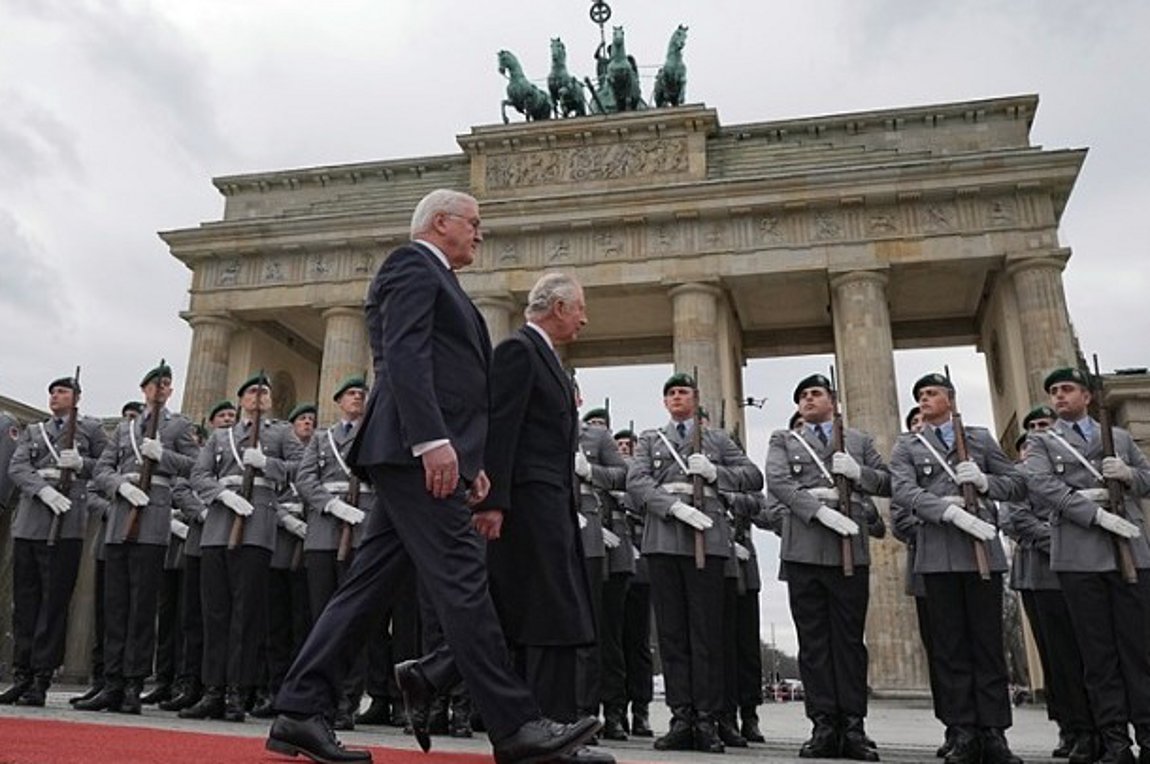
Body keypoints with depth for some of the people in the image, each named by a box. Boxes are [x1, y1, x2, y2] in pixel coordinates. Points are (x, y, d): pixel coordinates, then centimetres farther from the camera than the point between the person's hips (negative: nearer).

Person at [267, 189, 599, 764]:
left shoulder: (434, 280, 30)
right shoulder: (413, 265, 0)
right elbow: (404, 356, -15)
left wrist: (471, 462, 22)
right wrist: (433, 440, -25)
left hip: (414, 458, 10)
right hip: (416, 452, -10)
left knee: (369, 584, 8)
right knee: (461, 582, -10)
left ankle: (299, 713, 12)